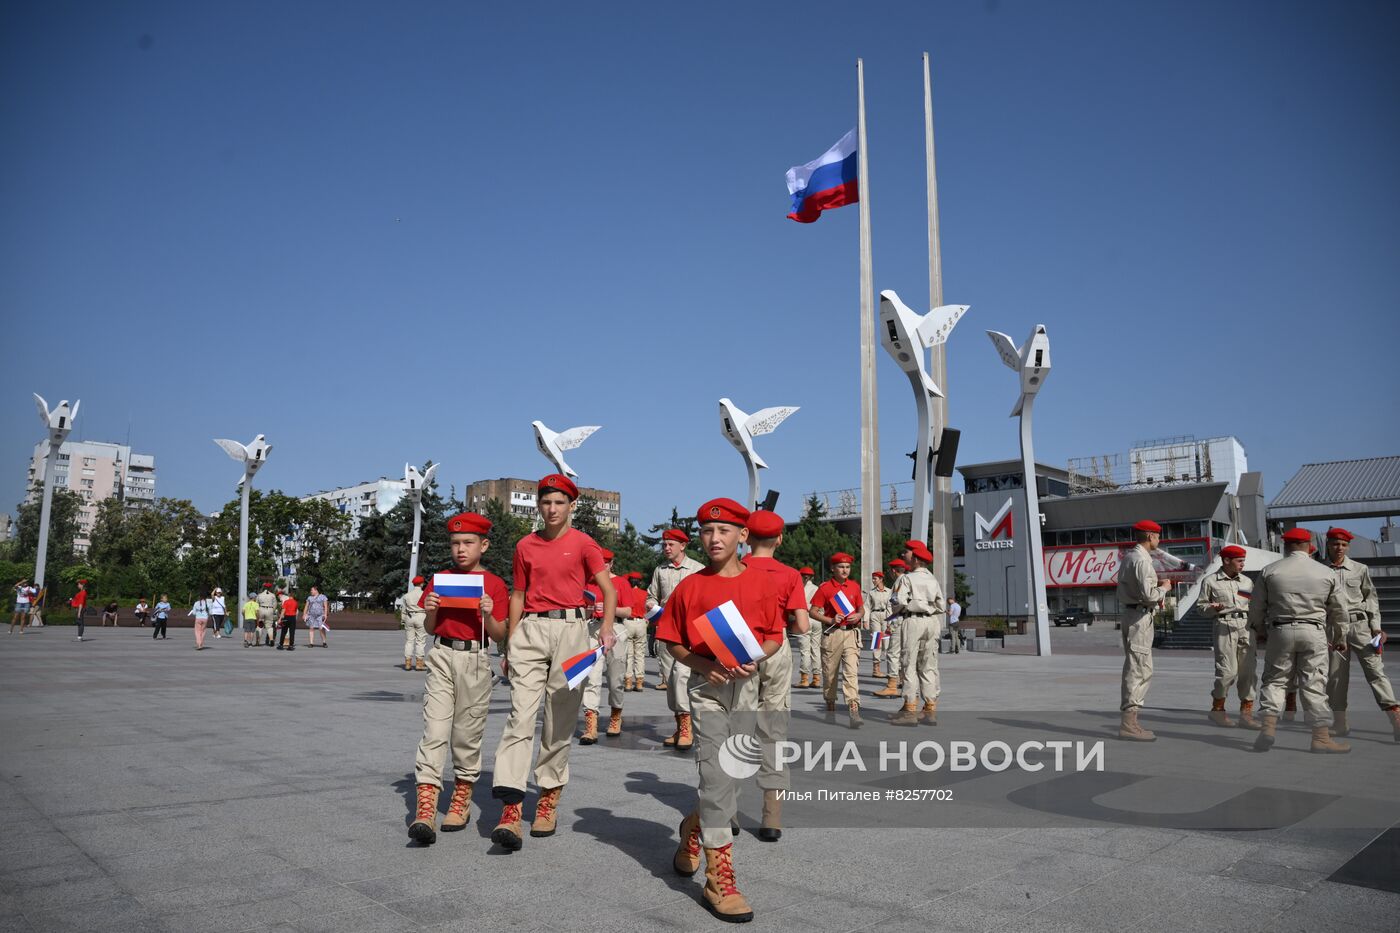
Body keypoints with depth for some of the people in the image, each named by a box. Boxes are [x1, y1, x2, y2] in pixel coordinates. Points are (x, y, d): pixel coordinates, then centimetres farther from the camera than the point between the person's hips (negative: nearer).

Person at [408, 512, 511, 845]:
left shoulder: (494, 584, 1)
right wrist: (430, 611, -8)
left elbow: (499, 635, 0)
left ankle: (461, 800, 25)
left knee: (467, 733, 7)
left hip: (475, 659, -1)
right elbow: (430, 629, 12)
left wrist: (488, 615, -18)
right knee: (434, 731, -8)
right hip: (442, 656, 1)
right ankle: (425, 811, -12)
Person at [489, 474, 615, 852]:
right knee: (521, 714, -9)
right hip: (530, 629, 2)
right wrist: (509, 642, 11)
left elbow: (609, 590, 2)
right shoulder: (525, 546, 10)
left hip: (570, 629, -2)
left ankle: (549, 799, 19)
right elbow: (518, 596, 16)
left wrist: (606, 629, -13)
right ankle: (511, 809, -13)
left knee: (560, 718, 4)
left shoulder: (583, 544, 2)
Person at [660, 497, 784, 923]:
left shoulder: (760, 582, 0)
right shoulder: (690, 586, -3)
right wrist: (702, 665, -15)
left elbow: (775, 635, 5)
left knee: (731, 774, 15)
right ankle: (719, 881, -2)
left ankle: (695, 827, 44)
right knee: (716, 775, -8)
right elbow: (671, 640, 2)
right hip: (706, 685, -3)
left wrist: (756, 658, -15)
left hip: (744, 684, 3)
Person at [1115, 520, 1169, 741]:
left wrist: (1155, 597, 14)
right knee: (1139, 669, -9)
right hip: (1140, 617, -11)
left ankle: (1129, 722, 18)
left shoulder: (1129, 557, 16)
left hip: (1129, 615, 11)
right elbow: (1147, 594, -23)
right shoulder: (1142, 560, -15)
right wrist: (1163, 588, -5)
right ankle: (1128, 723, -9)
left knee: (1136, 669, 14)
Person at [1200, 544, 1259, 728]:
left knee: (1248, 670, 0)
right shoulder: (1211, 581, 6)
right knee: (1227, 670, -8)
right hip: (1225, 625, -4)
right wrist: (1213, 608, -14)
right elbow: (1201, 605, 6)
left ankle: (1246, 713, 7)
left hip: (1246, 626, 5)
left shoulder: (1246, 581, 18)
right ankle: (1217, 709, 9)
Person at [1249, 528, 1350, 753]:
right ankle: (1322, 737, 5)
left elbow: (1256, 607, 4)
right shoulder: (1327, 573, 3)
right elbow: (1338, 611, 10)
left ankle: (1267, 725, -3)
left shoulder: (1269, 571, 1)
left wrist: (1261, 631, 21)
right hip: (1314, 633, 0)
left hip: (1280, 631, 0)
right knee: (1314, 684, 3)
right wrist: (1340, 638, 23)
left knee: (1274, 680, 9)